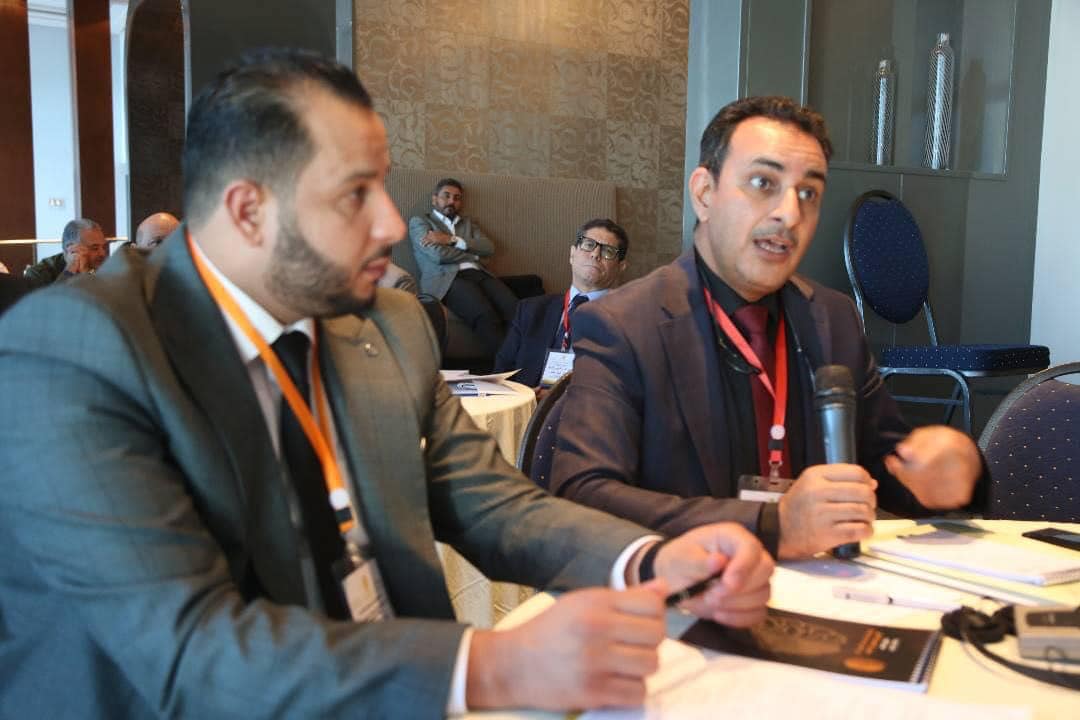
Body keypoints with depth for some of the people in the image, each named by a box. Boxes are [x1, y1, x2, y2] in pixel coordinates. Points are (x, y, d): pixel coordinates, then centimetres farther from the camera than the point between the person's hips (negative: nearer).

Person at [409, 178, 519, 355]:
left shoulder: (468, 223, 32)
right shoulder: (419, 221, 17)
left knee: (517, 309, -29)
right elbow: (438, 255, -2)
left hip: (479, 274, 5)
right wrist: (472, 254, 10)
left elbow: (489, 248, 11)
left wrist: (452, 239, 1)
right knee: (486, 314, -37)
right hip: (447, 278, -5)